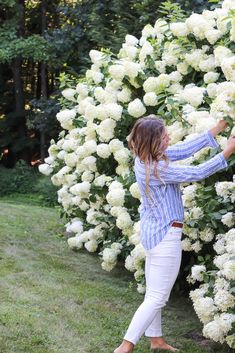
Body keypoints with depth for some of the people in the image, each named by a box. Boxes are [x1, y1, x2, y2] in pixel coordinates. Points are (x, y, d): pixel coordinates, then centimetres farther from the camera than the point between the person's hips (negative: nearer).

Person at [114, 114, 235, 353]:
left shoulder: (149, 158, 0)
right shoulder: (155, 169, -26)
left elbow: (185, 149, 4)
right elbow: (196, 173, -20)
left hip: (153, 232, 10)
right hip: (165, 235, -10)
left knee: (154, 293, 19)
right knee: (157, 297, -2)